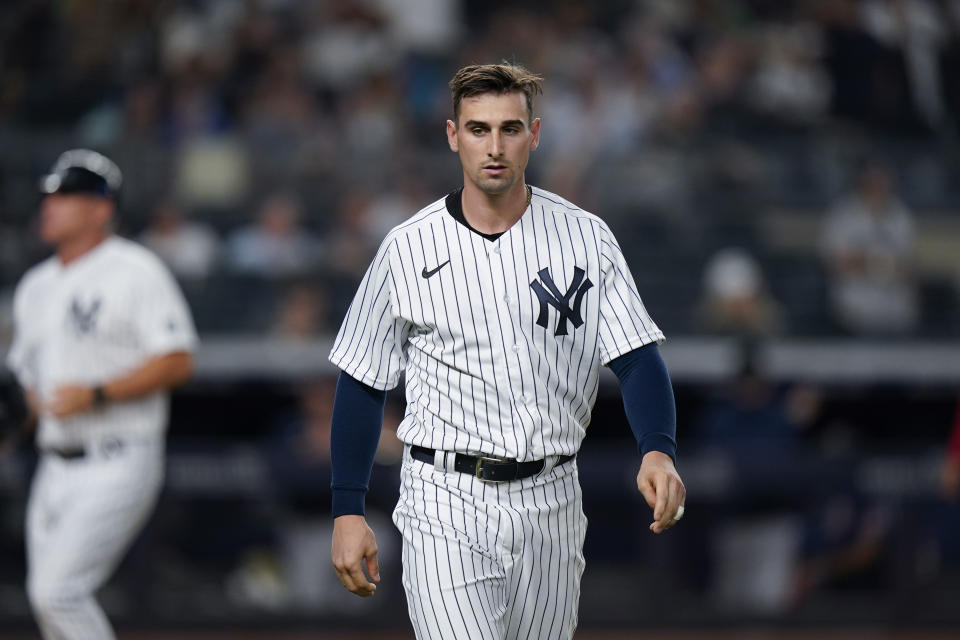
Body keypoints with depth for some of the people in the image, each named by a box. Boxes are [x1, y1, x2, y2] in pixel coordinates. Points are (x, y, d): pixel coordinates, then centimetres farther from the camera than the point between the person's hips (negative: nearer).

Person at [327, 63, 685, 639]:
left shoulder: (586, 239, 1)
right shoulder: (408, 249, 0)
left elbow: (637, 358, -5)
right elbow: (364, 383, 6)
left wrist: (659, 451, -24)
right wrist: (348, 511, 1)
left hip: (549, 506, 2)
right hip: (446, 505, -2)